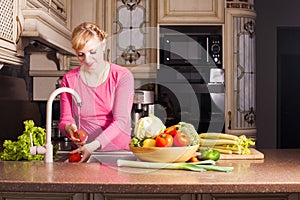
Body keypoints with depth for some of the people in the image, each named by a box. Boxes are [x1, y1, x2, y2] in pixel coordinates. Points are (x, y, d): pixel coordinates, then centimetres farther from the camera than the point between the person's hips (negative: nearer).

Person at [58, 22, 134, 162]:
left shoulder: (122, 76, -2)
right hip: (85, 154, 3)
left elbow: (121, 121, -11)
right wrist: (69, 128, -16)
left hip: (119, 151, -2)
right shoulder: (69, 79, 6)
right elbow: (65, 119, 9)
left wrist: (95, 144, -26)